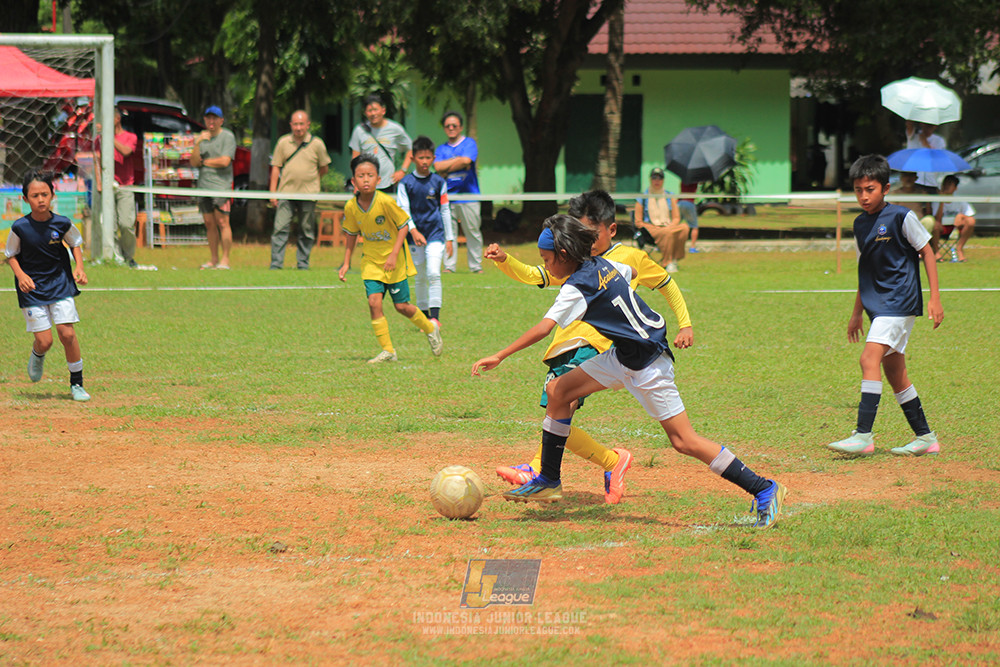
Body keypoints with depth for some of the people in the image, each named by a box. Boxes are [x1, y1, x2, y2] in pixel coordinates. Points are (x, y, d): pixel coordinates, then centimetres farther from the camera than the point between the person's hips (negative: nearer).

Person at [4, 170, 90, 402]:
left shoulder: (62, 223, -8)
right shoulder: (20, 228, -13)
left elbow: (75, 243, 11)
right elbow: (11, 255, 0)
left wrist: (79, 268, -3)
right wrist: (20, 275, -17)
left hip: (60, 283, 1)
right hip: (31, 287, -1)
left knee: (67, 333, -9)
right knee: (44, 341, -6)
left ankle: (77, 384, 6)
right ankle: (37, 356, 33)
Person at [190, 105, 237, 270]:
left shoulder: (228, 137, -1)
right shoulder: (201, 137, 15)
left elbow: (225, 161, -12)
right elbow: (194, 162, 5)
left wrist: (204, 162, -1)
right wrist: (197, 144, -10)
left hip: (221, 185, -6)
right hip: (203, 186, 6)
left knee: (222, 222, -10)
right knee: (209, 223, 6)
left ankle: (225, 260, -8)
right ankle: (214, 259, 11)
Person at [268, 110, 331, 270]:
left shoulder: (317, 144, 1)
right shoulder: (283, 143, 5)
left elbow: (324, 168, 12)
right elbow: (276, 167, 8)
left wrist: (310, 179, 10)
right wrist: (272, 192, 3)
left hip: (308, 194, 0)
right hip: (286, 191, 0)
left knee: (307, 231, 5)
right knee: (280, 228, -7)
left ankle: (302, 264, 14)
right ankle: (275, 264, -7)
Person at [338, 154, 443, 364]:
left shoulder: (386, 202, -23)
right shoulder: (351, 207, -9)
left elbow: (403, 225, -13)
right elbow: (351, 235, 8)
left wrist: (393, 255, -20)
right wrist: (346, 263, 7)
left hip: (395, 261, -3)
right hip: (371, 260, 3)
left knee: (401, 306, 3)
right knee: (374, 302, -12)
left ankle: (431, 329, 33)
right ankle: (387, 351, -2)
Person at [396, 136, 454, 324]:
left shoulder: (438, 182, 2)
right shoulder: (406, 183, -1)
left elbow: (445, 210, 9)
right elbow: (403, 210, -5)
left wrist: (450, 238, 9)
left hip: (435, 233, -1)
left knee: (433, 273, -15)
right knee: (420, 278, 7)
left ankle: (435, 316, -17)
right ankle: (424, 316, 19)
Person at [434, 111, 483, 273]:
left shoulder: (469, 143, 6)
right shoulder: (441, 149, 15)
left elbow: (466, 161, -12)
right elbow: (438, 167, -3)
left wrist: (446, 170, -3)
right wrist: (458, 161, -9)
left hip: (468, 195, -2)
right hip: (447, 197, 2)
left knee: (473, 232, -2)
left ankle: (476, 266, 5)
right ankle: (449, 266, 1)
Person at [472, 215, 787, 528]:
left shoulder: (577, 288, -21)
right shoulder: (603, 265, 3)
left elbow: (544, 328, -31)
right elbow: (630, 272, 24)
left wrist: (500, 356, -31)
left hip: (648, 366, -10)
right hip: (622, 358, 10)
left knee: (684, 441, -7)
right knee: (558, 390, 6)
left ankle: (764, 489, -1)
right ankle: (548, 482, 13)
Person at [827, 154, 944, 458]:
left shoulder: (901, 217, -9)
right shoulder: (860, 224, 11)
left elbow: (927, 253, -4)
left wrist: (934, 298, -8)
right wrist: (857, 312, 23)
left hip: (900, 300, -8)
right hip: (878, 305, 8)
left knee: (870, 358, -20)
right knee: (894, 370, 9)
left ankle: (863, 435, -24)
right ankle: (925, 437, 17)